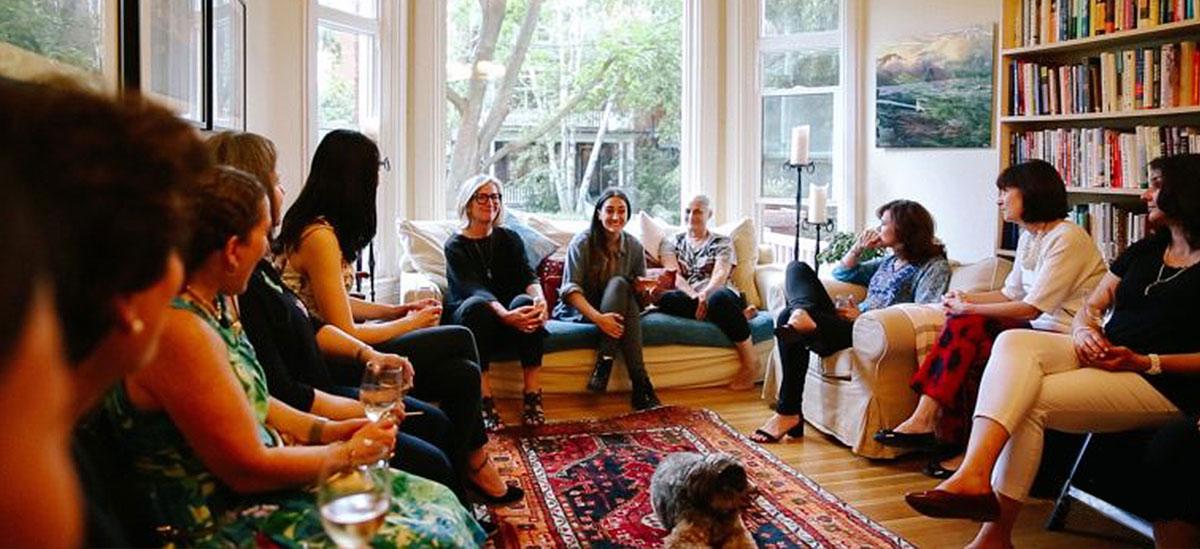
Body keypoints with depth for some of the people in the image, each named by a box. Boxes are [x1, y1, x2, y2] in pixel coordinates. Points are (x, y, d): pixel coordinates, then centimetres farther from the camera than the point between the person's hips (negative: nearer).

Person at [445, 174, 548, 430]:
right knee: (477, 305, -36)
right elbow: (474, 289, -20)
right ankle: (484, 400, -38)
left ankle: (532, 395, -30)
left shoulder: (510, 239, 9)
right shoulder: (456, 246, -3)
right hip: (467, 320, -3)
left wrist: (540, 298, -33)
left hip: (510, 315, 3)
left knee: (525, 301, -30)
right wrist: (506, 316, -40)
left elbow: (528, 276, -7)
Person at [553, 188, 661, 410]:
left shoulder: (634, 246, 5)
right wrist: (598, 317, -33)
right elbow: (570, 289, -18)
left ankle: (604, 364, -36)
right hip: (579, 310, -3)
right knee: (619, 284, -31)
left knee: (619, 284, -31)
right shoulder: (582, 242, -8)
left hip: (617, 309, 3)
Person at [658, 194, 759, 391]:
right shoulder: (672, 242, 20)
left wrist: (705, 294, -25)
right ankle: (738, 316, -25)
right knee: (666, 299, -35)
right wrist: (695, 296, -18)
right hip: (689, 298, 2)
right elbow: (673, 275, 3)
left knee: (718, 298, -41)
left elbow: (720, 274, -3)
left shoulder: (722, 242, 15)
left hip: (719, 294, -1)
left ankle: (750, 360, -26)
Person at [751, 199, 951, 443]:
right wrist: (858, 247, 18)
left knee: (788, 319, -27)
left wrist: (863, 315, -15)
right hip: (850, 323, 9)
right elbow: (841, 273, 36)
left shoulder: (934, 266, 2)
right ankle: (801, 314, -37)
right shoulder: (889, 261, 27)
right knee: (797, 268, -7)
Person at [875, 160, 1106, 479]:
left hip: (1065, 336, -8)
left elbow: (1030, 308, -21)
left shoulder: (1067, 238, -15)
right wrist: (966, 299, -1)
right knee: (962, 325, -14)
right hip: (1038, 329, 8)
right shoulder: (1028, 236, 15)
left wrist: (968, 308, -15)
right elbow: (1011, 294, 16)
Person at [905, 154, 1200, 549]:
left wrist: (1143, 362, -17)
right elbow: (1091, 307, 18)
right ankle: (973, 475, -41)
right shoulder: (1144, 250, 19)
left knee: (1030, 403, -27)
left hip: (1163, 381, -6)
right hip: (1100, 355, 6)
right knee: (1013, 342, -25)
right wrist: (1084, 331, -5)